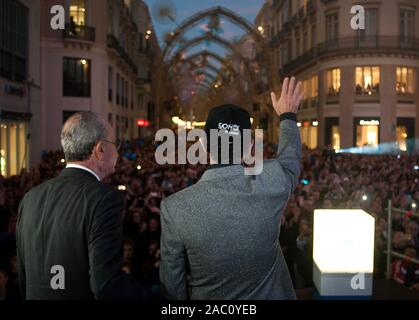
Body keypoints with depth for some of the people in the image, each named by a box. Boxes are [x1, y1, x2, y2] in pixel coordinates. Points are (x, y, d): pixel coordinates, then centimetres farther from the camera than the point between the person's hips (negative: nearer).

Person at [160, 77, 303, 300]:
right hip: (266, 295, 1)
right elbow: (290, 158, 5)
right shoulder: (271, 183, -20)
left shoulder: (174, 207, -24)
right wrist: (288, 116, 21)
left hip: (206, 296, -1)